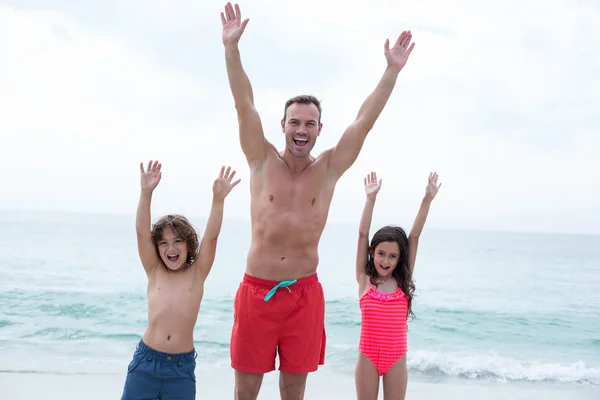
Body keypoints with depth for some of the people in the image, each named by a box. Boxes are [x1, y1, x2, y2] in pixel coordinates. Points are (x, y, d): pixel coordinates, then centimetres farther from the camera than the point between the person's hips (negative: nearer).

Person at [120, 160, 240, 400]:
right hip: (145, 362, 1)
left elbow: (211, 237, -11)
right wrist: (146, 193, -22)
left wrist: (218, 199, -25)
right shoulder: (154, 271, 3)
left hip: (182, 367, 0)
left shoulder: (197, 273, 2)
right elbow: (142, 232, -9)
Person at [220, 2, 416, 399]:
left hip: (304, 294, 1)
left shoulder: (328, 168, 2)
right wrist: (232, 47, -17)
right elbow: (245, 105, -9)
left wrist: (393, 69, -8)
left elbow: (364, 120, -3)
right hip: (256, 291, -1)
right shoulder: (263, 161, 0)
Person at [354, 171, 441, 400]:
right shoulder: (364, 279, -4)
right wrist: (371, 197, -14)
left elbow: (414, 237, -5)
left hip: (396, 359, 1)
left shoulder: (402, 281, 0)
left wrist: (427, 199, -8)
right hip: (368, 357, -1)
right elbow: (363, 235, -9)